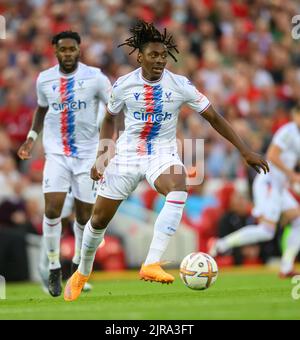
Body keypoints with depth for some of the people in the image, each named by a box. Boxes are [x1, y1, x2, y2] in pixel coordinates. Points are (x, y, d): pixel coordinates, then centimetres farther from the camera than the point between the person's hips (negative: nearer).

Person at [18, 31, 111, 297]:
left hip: (87, 154, -1)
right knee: (52, 209, -15)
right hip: (56, 153, 1)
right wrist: (31, 138, 10)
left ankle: (79, 266, 26)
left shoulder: (94, 77, -7)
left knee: (84, 214, 4)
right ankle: (54, 269, -1)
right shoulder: (44, 80, 3)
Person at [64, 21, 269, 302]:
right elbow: (109, 120, 11)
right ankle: (82, 273, 34)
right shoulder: (123, 85, -6)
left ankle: (151, 265, -39)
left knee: (178, 192, -35)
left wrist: (245, 152, -7)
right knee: (99, 218, 6)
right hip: (126, 156, 1)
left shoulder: (180, 85, -9)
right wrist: (100, 159, 1)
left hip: (163, 155, -1)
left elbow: (214, 117, -4)